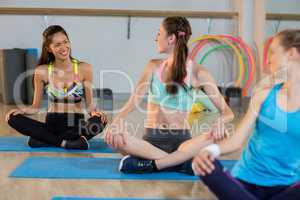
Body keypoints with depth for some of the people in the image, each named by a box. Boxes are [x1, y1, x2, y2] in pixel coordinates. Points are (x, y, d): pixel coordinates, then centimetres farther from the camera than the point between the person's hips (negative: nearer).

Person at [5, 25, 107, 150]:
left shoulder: (84, 69, -2)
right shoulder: (42, 72, -1)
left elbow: (89, 103, 2)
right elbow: (35, 107, 5)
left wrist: (94, 112, -21)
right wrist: (22, 110, -16)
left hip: (76, 125, -1)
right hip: (52, 124, 1)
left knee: (100, 121, -34)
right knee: (13, 118, -23)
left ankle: (47, 140, -21)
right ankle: (63, 142, -25)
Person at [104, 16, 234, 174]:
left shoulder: (198, 73, -1)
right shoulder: (153, 66, 9)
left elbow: (227, 112, -2)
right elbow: (135, 99, -4)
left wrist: (219, 121, -27)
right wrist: (118, 119, -25)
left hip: (181, 140, -2)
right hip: (152, 139, 2)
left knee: (219, 137, -31)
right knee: (112, 136, -28)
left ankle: (150, 164, -30)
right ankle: (183, 162, -25)